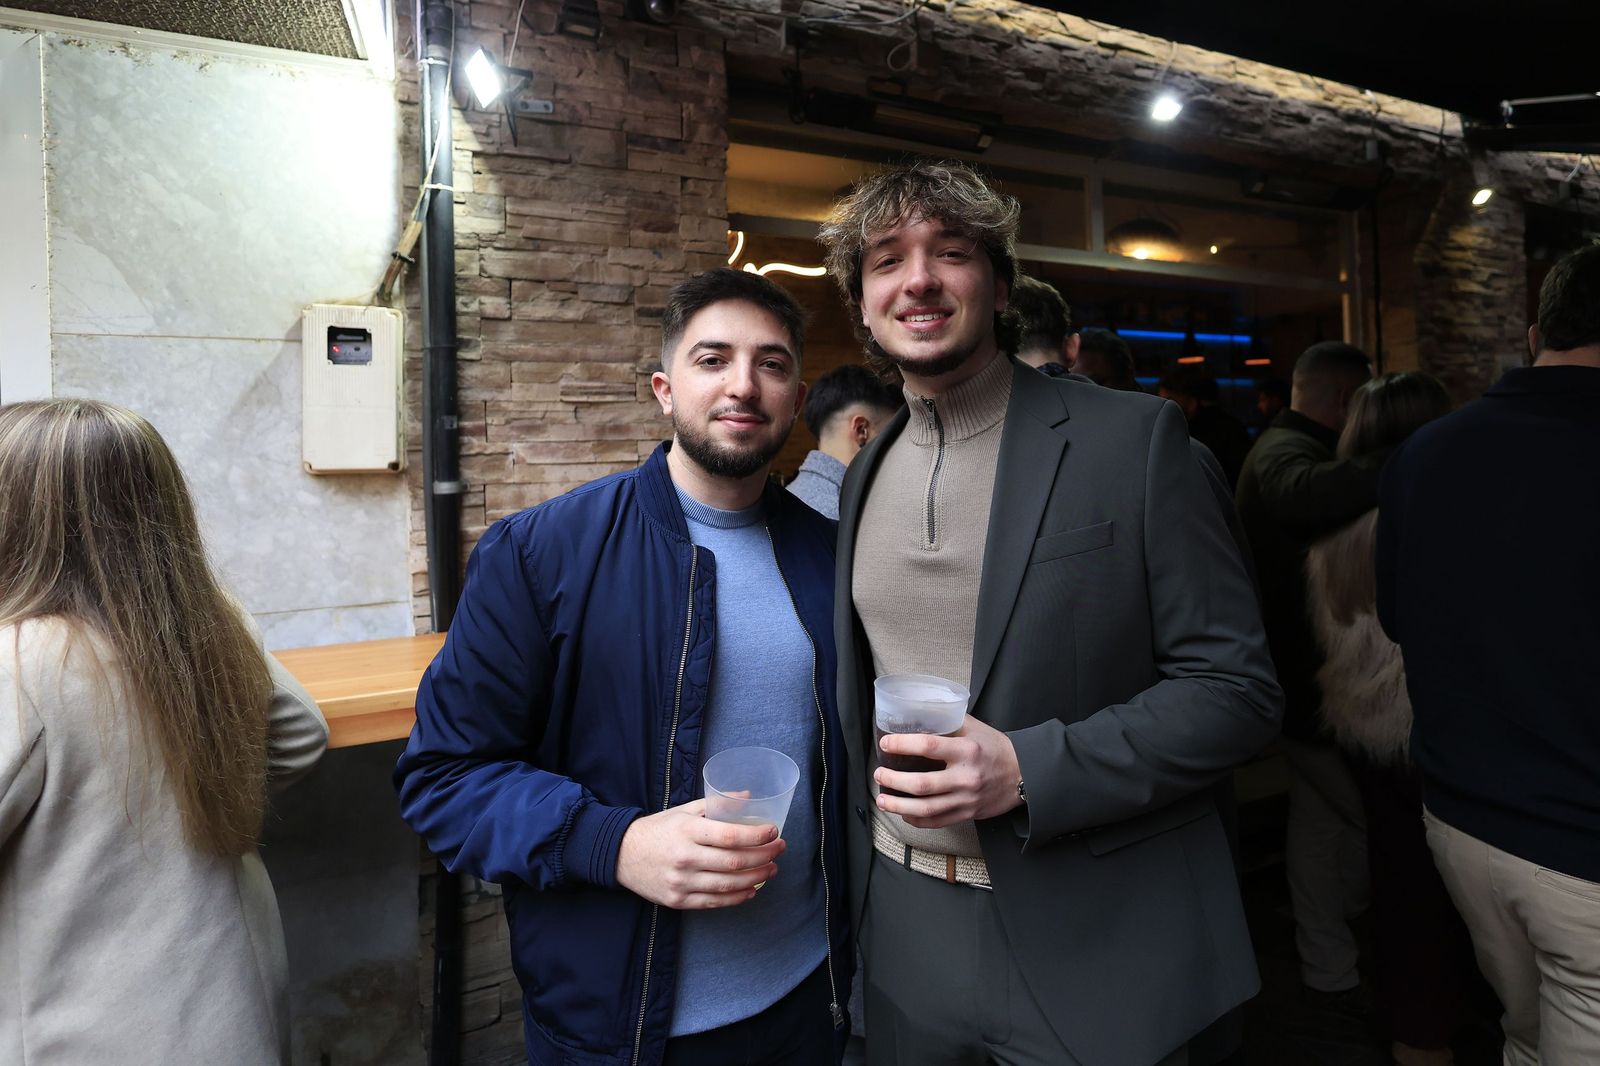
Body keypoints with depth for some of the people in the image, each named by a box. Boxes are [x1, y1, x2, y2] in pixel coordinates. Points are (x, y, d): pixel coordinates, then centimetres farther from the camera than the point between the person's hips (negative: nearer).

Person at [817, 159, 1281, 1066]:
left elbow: (1239, 689, -11)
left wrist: (1027, 769, -22)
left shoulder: (1130, 438, -11)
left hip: (1090, 945, -4)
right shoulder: (866, 473, 5)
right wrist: (858, 880, 11)